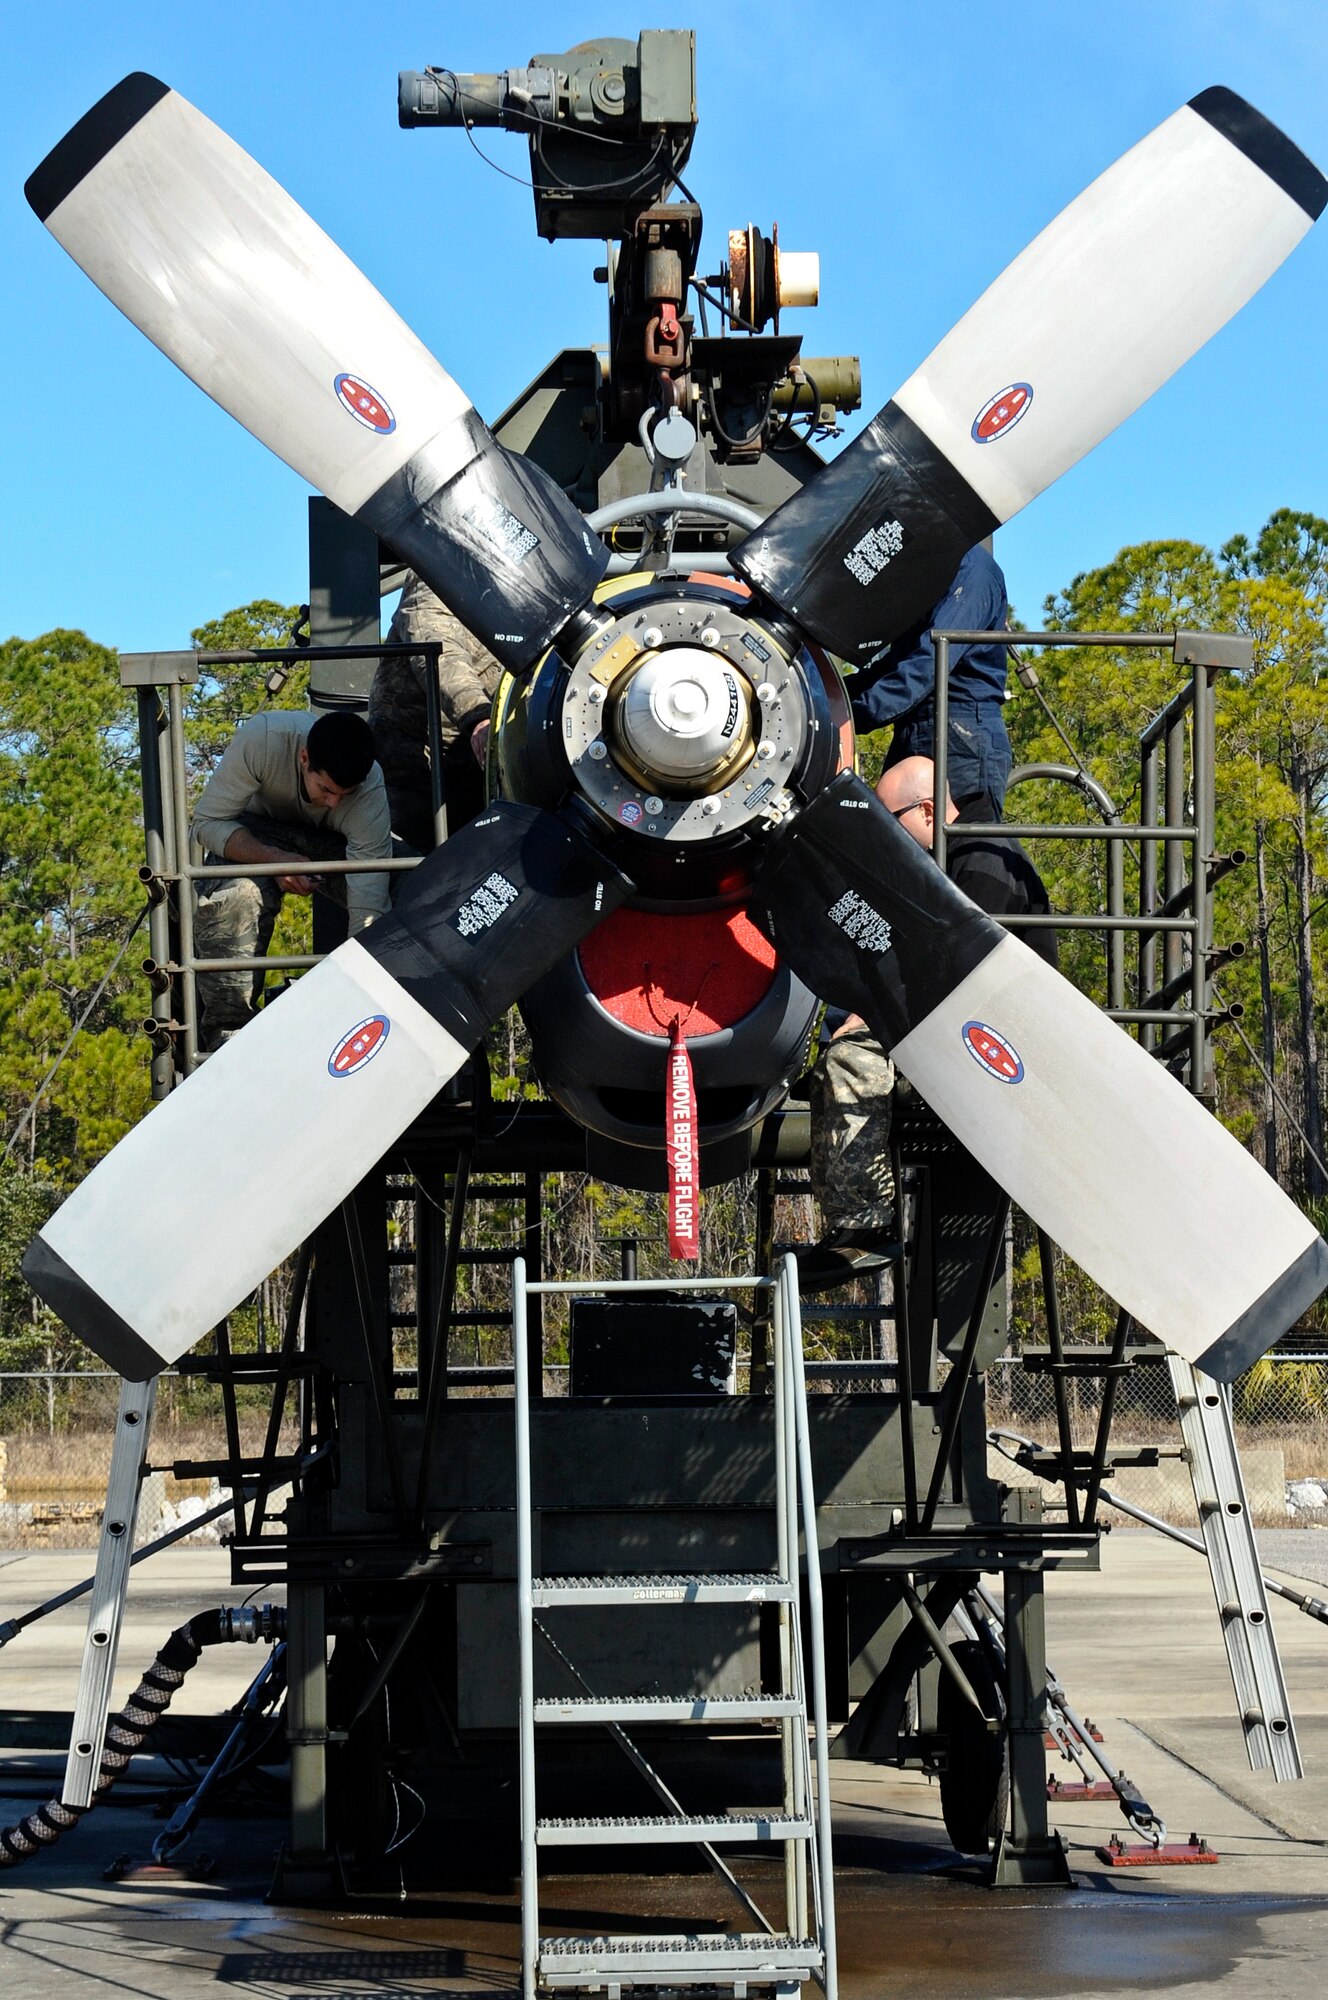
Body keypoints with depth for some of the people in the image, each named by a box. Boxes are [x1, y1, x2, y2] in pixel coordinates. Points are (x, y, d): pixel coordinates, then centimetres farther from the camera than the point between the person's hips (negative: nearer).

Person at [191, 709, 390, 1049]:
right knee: (233, 896, -35)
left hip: (332, 844, 1)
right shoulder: (262, 738, -37)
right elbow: (207, 822, -25)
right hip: (254, 839, -1)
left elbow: (368, 912, -35)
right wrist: (276, 860, -40)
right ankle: (226, 1028, -25)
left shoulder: (371, 794, -34)